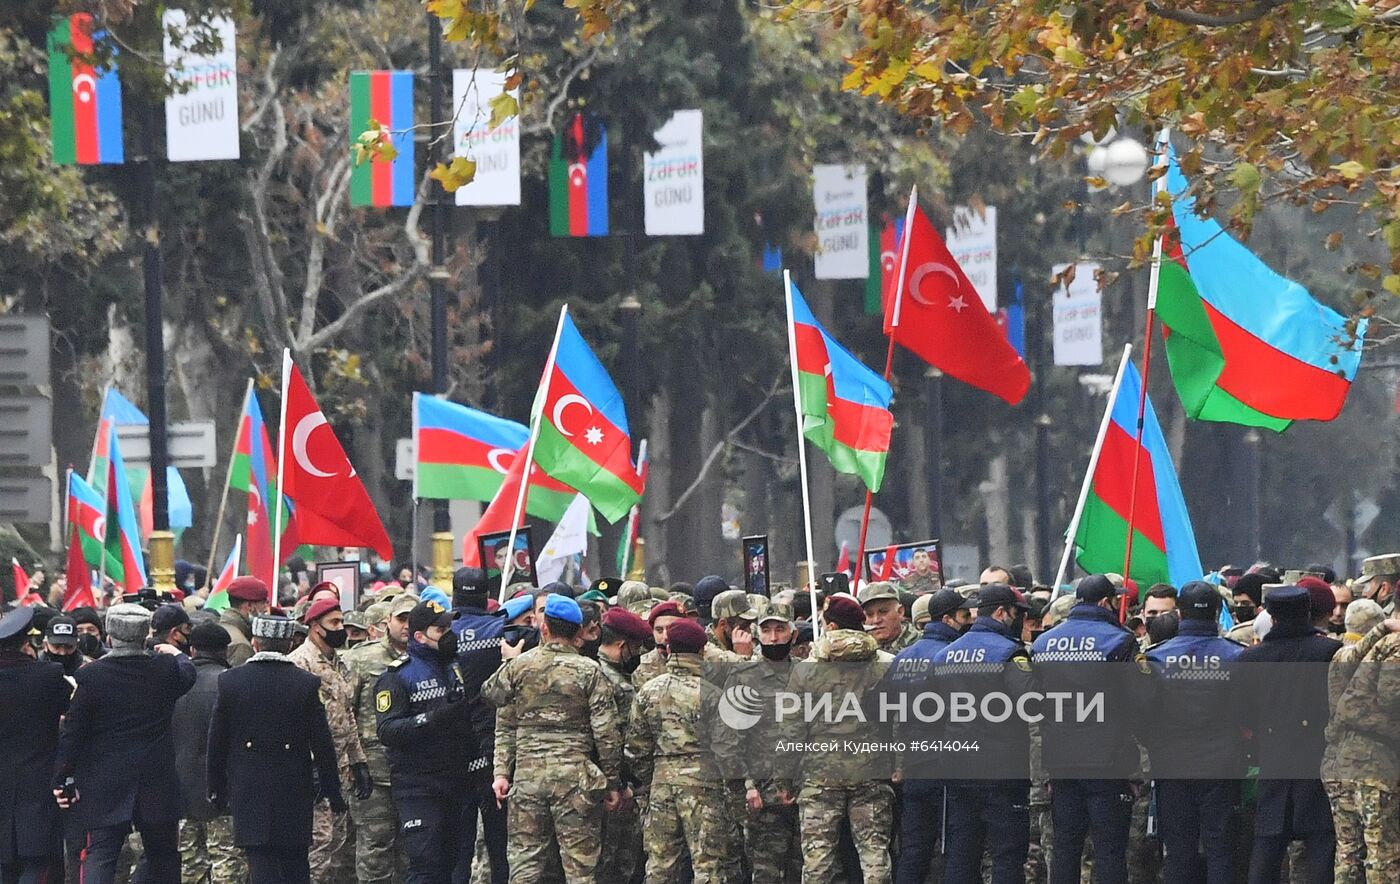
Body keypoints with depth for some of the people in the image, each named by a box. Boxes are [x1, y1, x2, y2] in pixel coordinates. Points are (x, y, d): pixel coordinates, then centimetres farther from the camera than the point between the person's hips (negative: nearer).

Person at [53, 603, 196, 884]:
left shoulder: (89, 676, -10)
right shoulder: (166, 669, -4)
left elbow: (72, 732, -9)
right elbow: (188, 674, 21)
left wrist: (62, 779, -2)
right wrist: (176, 655, 42)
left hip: (103, 786, -2)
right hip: (157, 784, 2)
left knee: (98, 860, -5)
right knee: (162, 860, 16)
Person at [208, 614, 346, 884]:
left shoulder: (229, 681, -4)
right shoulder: (307, 684, -6)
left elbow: (217, 742, 2)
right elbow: (322, 743, -2)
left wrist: (217, 790, 13)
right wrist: (332, 791, 8)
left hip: (248, 791, -1)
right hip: (294, 790, 1)